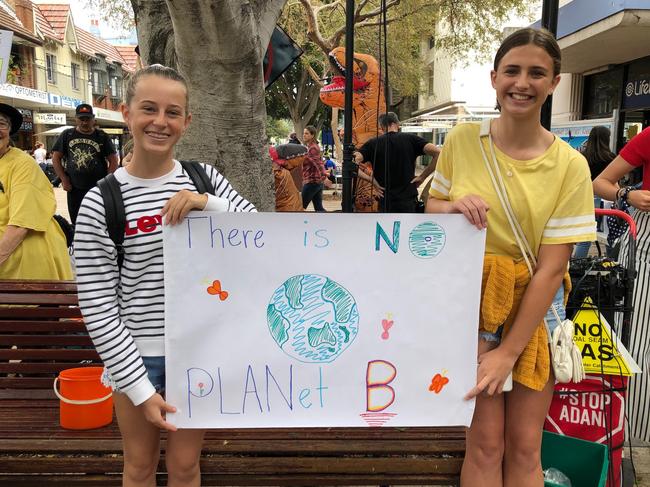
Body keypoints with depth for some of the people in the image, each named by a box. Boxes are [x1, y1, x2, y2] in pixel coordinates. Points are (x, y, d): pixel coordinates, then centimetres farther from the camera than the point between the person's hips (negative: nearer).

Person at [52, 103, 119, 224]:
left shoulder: (102, 137, 2)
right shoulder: (67, 135, 5)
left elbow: (113, 160, 1)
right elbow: (56, 158, 7)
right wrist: (64, 180, 0)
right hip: (74, 189, 2)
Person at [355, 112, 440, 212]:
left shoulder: (373, 143, 2)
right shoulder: (411, 139, 2)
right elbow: (437, 153, -7)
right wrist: (422, 177, -2)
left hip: (385, 201, 0)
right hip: (408, 199, 0)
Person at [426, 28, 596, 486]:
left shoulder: (569, 165, -9)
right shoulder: (462, 140, -5)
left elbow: (551, 268, -12)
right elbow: (431, 208, 7)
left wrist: (509, 351, -14)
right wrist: (453, 207, -18)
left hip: (535, 307, 1)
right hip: (472, 300, 0)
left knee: (525, 447, 9)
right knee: (486, 442, 1)